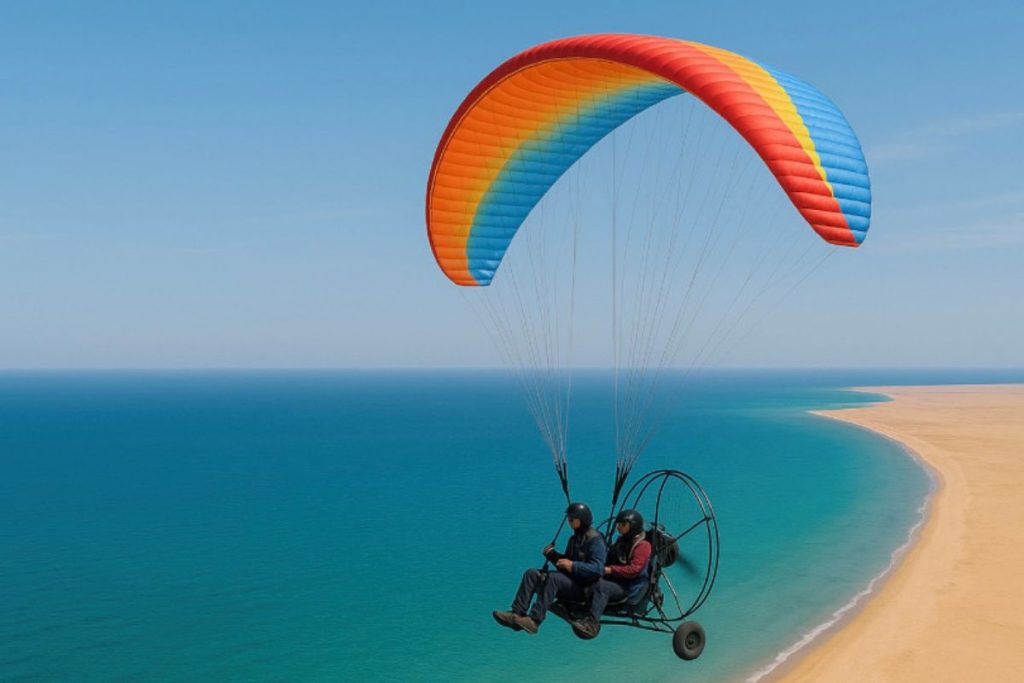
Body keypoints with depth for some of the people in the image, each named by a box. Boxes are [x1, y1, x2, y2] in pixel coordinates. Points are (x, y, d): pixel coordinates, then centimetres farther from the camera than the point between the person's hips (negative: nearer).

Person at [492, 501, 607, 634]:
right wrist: (553, 555, 4)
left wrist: (573, 566, -27)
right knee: (531, 574, -6)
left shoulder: (595, 540, -10)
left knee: (553, 578, -34)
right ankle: (517, 614, -20)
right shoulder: (574, 538, 18)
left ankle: (534, 621, -40)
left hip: (584, 588, -9)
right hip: (570, 580, 9)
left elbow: (597, 569, -21)